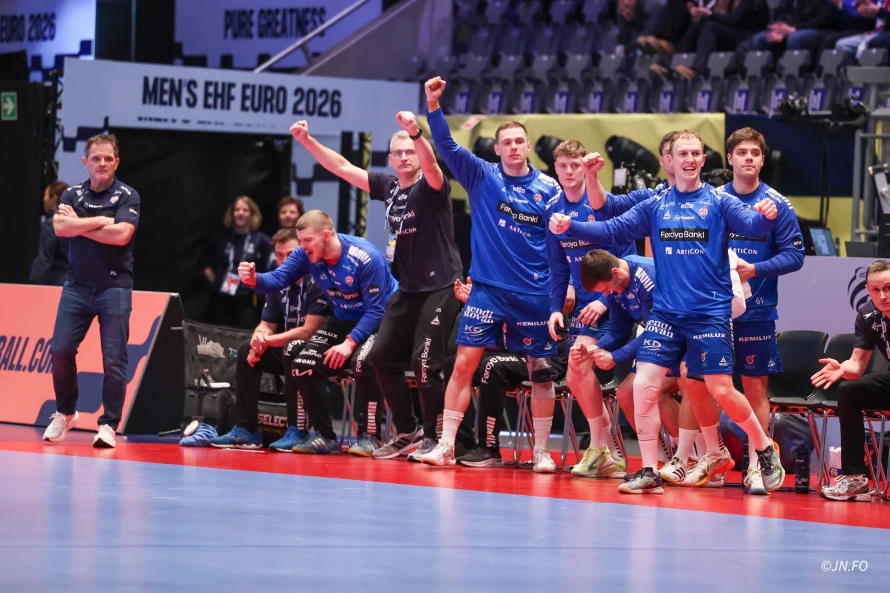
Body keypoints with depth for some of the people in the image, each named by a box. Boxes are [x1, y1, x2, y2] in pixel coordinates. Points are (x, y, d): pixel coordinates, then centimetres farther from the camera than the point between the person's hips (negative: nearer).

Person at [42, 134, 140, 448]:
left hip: (114, 287, -3)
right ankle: (65, 413, 18)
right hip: (77, 286, 3)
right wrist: (101, 221, -13)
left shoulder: (127, 196, -1)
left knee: (113, 358, -6)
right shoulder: (72, 195, 8)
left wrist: (79, 225, -9)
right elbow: (60, 227, -10)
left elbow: (121, 234, -17)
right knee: (61, 350, -1)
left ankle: (109, 424, 1)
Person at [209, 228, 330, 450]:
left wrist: (269, 340, -17)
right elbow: (267, 325, 10)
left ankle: (297, 431, -32)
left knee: (292, 350, -35)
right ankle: (245, 430, -4)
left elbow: (308, 331, -22)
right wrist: (259, 339, -15)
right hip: (287, 349, 8)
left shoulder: (317, 282, -17)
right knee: (246, 351, -2)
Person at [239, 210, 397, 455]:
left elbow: (376, 309, -27)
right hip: (344, 319, 7)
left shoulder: (366, 258, -29)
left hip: (380, 320, -7)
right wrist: (254, 279, -38)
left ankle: (369, 436, -22)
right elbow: (277, 279, -16)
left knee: (363, 362, -35)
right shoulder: (307, 254, -12)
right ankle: (324, 437, 7)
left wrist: (350, 342, -34)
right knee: (303, 367, -7)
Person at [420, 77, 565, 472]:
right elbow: (446, 146, -8)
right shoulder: (482, 177, 2)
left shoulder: (547, 189, 2)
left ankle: (541, 451, 15)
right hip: (487, 288, 0)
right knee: (464, 363, -6)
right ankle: (446, 445, -2)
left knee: (540, 372, 5)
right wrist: (433, 106, -21)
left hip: (534, 294, 0)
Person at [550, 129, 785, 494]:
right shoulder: (655, 207, 7)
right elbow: (611, 229, 4)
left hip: (710, 312, -3)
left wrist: (767, 216, -39)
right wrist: (570, 227, -10)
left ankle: (767, 453, 16)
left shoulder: (719, 203, -1)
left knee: (722, 391, -6)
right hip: (666, 313, 3)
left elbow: (752, 225, -16)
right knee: (644, 385, -9)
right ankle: (649, 472, 0)